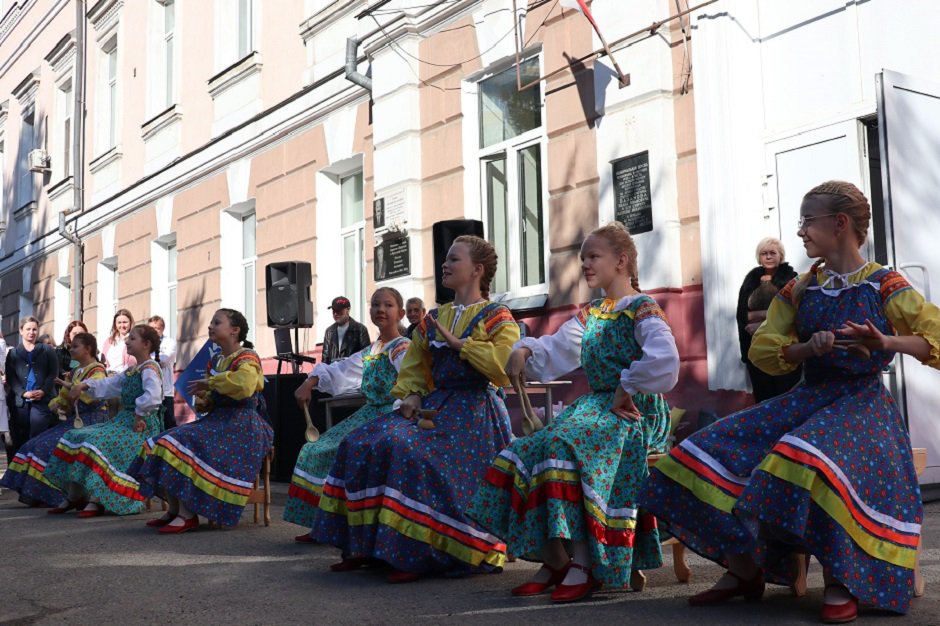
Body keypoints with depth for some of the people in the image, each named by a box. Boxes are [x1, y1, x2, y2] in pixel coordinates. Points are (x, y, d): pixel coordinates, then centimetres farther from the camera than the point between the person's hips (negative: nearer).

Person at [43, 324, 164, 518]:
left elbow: (153, 395, -30)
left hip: (141, 422, -10)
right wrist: (84, 385, 9)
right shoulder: (131, 371, 20)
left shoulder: (149, 368, -12)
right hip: (125, 418, 11)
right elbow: (109, 384, 23)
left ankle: (98, 500, -26)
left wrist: (139, 414, -25)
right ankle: (73, 497, 8)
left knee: (100, 442, -30)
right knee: (78, 437, 6)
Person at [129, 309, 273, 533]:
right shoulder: (215, 361, 18)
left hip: (241, 425, -9)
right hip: (217, 420, 9)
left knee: (185, 445, -27)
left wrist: (210, 382, -18)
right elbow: (208, 400, 23)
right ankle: (174, 510, -2)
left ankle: (188, 515, -23)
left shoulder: (247, 357, -9)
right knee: (165, 443, -4)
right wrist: (202, 402, -2)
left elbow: (243, 385, -32)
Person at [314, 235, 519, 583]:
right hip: (434, 405, 7)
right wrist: (412, 394, 4)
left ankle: (421, 555, -21)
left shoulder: (497, 318, -1)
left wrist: (458, 343, -12)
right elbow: (414, 365, 24)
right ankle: (364, 544, -6)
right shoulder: (434, 319, 18)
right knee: (362, 445, -11)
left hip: (474, 413, -7)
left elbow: (505, 367, -17)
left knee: (415, 454, -32)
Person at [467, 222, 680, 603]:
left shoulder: (642, 309, -8)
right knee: (525, 454, -8)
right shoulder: (589, 315, 18)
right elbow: (554, 350, 11)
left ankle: (585, 563, -27)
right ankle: (554, 561, -4)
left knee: (565, 445, -33)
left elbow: (664, 359, -25)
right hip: (595, 404, 8)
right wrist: (525, 350, -8)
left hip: (634, 411, -8)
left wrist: (628, 389, -20)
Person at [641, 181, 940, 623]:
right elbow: (764, 350, 7)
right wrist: (809, 347, -13)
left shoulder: (884, 287, -3)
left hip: (862, 401, -6)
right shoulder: (799, 292, 12)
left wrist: (887, 342, -30)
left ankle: (841, 581, -22)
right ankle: (744, 571, 1)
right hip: (807, 398, 6)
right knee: (718, 451, -11)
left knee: (814, 458, -40)